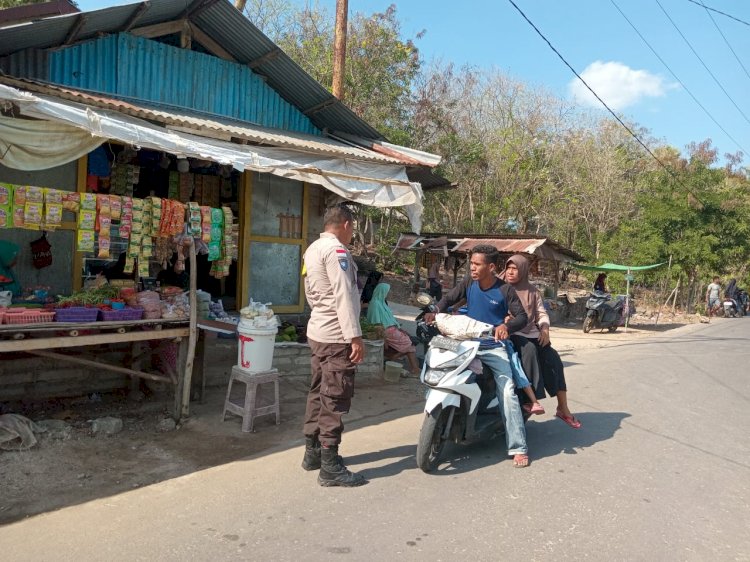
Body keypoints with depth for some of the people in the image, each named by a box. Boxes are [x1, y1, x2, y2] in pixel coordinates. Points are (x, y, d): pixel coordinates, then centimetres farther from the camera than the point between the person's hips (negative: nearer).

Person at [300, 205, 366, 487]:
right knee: (335, 400, -5)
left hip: (317, 332, 10)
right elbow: (344, 295, -22)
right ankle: (330, 467, 1)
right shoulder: (335, 249, -15)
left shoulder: (311, 249, 14)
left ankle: (312, 453, 26)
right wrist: (355, 336, -23)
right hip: (336, 336, -10)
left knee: (318, 393, 16)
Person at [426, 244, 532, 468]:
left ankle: (518, 447, -12)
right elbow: (448, 299, 7)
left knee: (507, 392, -16)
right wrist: (435, 312, -14)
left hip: (494, 347, -4)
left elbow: (522, 316, -5)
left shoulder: (505, 290, -7)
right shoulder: (469, 283, 3)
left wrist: (507, 326, -27)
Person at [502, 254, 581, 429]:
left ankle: (563, 408, -8)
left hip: (532, 333, 4)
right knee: (530, 350, -34)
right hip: (511, 333, -4)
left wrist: (545, 329, -7)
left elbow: (542, 313, 12)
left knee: (554, 360, -16)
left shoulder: (532, 291, 16)